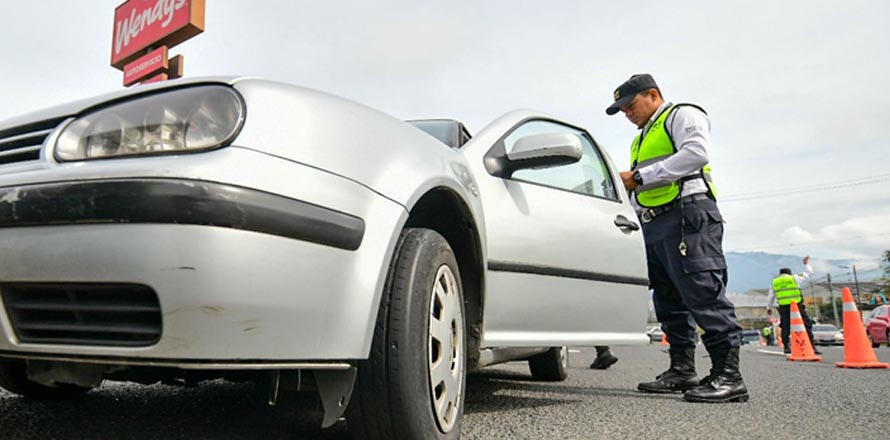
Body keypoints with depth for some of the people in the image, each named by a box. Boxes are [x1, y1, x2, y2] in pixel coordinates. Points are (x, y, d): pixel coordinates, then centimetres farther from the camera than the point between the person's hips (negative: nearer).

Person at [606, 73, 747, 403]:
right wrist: (627, 188, 9)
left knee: (703, 293, -15)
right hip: (655, 225, 9)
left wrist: (639, 176, -14)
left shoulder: (683, 115, 5)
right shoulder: (642, 139, 31)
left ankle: (728, 375, -13)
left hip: (687, 215, -9)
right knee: (669, 301, 7)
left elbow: (696, 153, -15)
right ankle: (682, 370, 11)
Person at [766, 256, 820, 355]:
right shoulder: (794, 278, 5)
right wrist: (806, 263, 36)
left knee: (785, 327, 10)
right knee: (806, 326, 2)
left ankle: (786, 347, 8)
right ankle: (812, 346, -3)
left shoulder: (774, 282, 13)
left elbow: (770, 297, 19)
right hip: (797, 306, -3)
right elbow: (808, 273, 18)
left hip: (783, 308, 3)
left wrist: (769, 307, 30)